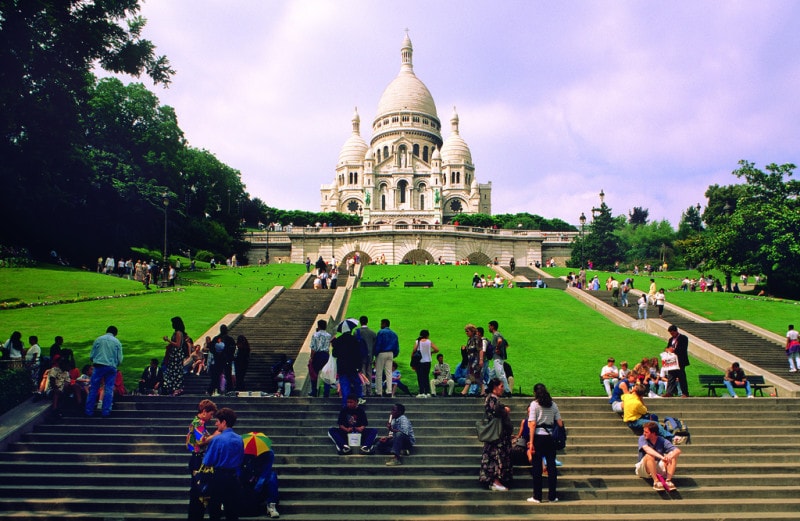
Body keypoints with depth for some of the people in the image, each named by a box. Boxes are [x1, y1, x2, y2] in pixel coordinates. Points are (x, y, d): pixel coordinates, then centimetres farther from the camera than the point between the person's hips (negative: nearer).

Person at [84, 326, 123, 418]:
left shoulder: (98, 340, 6)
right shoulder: (117, 342, 6)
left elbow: (91, 356, 5)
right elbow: (120, 359, 4)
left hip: (98, 366, 0)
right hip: (111, 367, 0)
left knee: (93, 388, 6)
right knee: (109, 389, 4)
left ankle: (89, 411, 6)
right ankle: (106, 411, 2)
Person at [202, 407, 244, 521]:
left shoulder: (217, 439, -16)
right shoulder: (239, 439, 0)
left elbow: (207, 462, -11)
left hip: (219, 478, -5)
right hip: (234, 477, 5)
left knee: (214, 512, 9)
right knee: (232, 512, 12)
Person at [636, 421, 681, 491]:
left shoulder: (662, 441, -5)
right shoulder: (642, 439, -10)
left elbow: (678, 451, -17)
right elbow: (647, 449, -32)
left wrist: (670, 456, -40)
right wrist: (661, 457, -46)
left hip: (658, 469, 3)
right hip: (644, 470, -3)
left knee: (673, 455, -17)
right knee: (649, 456, -33)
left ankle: (668, 480, -28)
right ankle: (656, 481, -34)